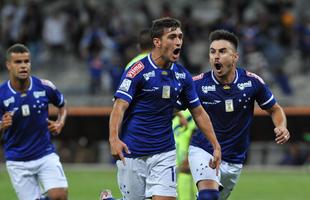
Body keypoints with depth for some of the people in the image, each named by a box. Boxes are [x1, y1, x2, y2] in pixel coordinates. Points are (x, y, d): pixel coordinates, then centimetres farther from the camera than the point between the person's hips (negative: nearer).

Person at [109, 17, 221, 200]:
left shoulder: (182, 75, 5)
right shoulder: (137, 71, -12)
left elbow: (198, 112, 13)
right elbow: (120, 107, -20)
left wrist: (216, 145, 8)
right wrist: (114, 138, -35)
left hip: (165, 152, 4)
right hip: (133, 152, -4)